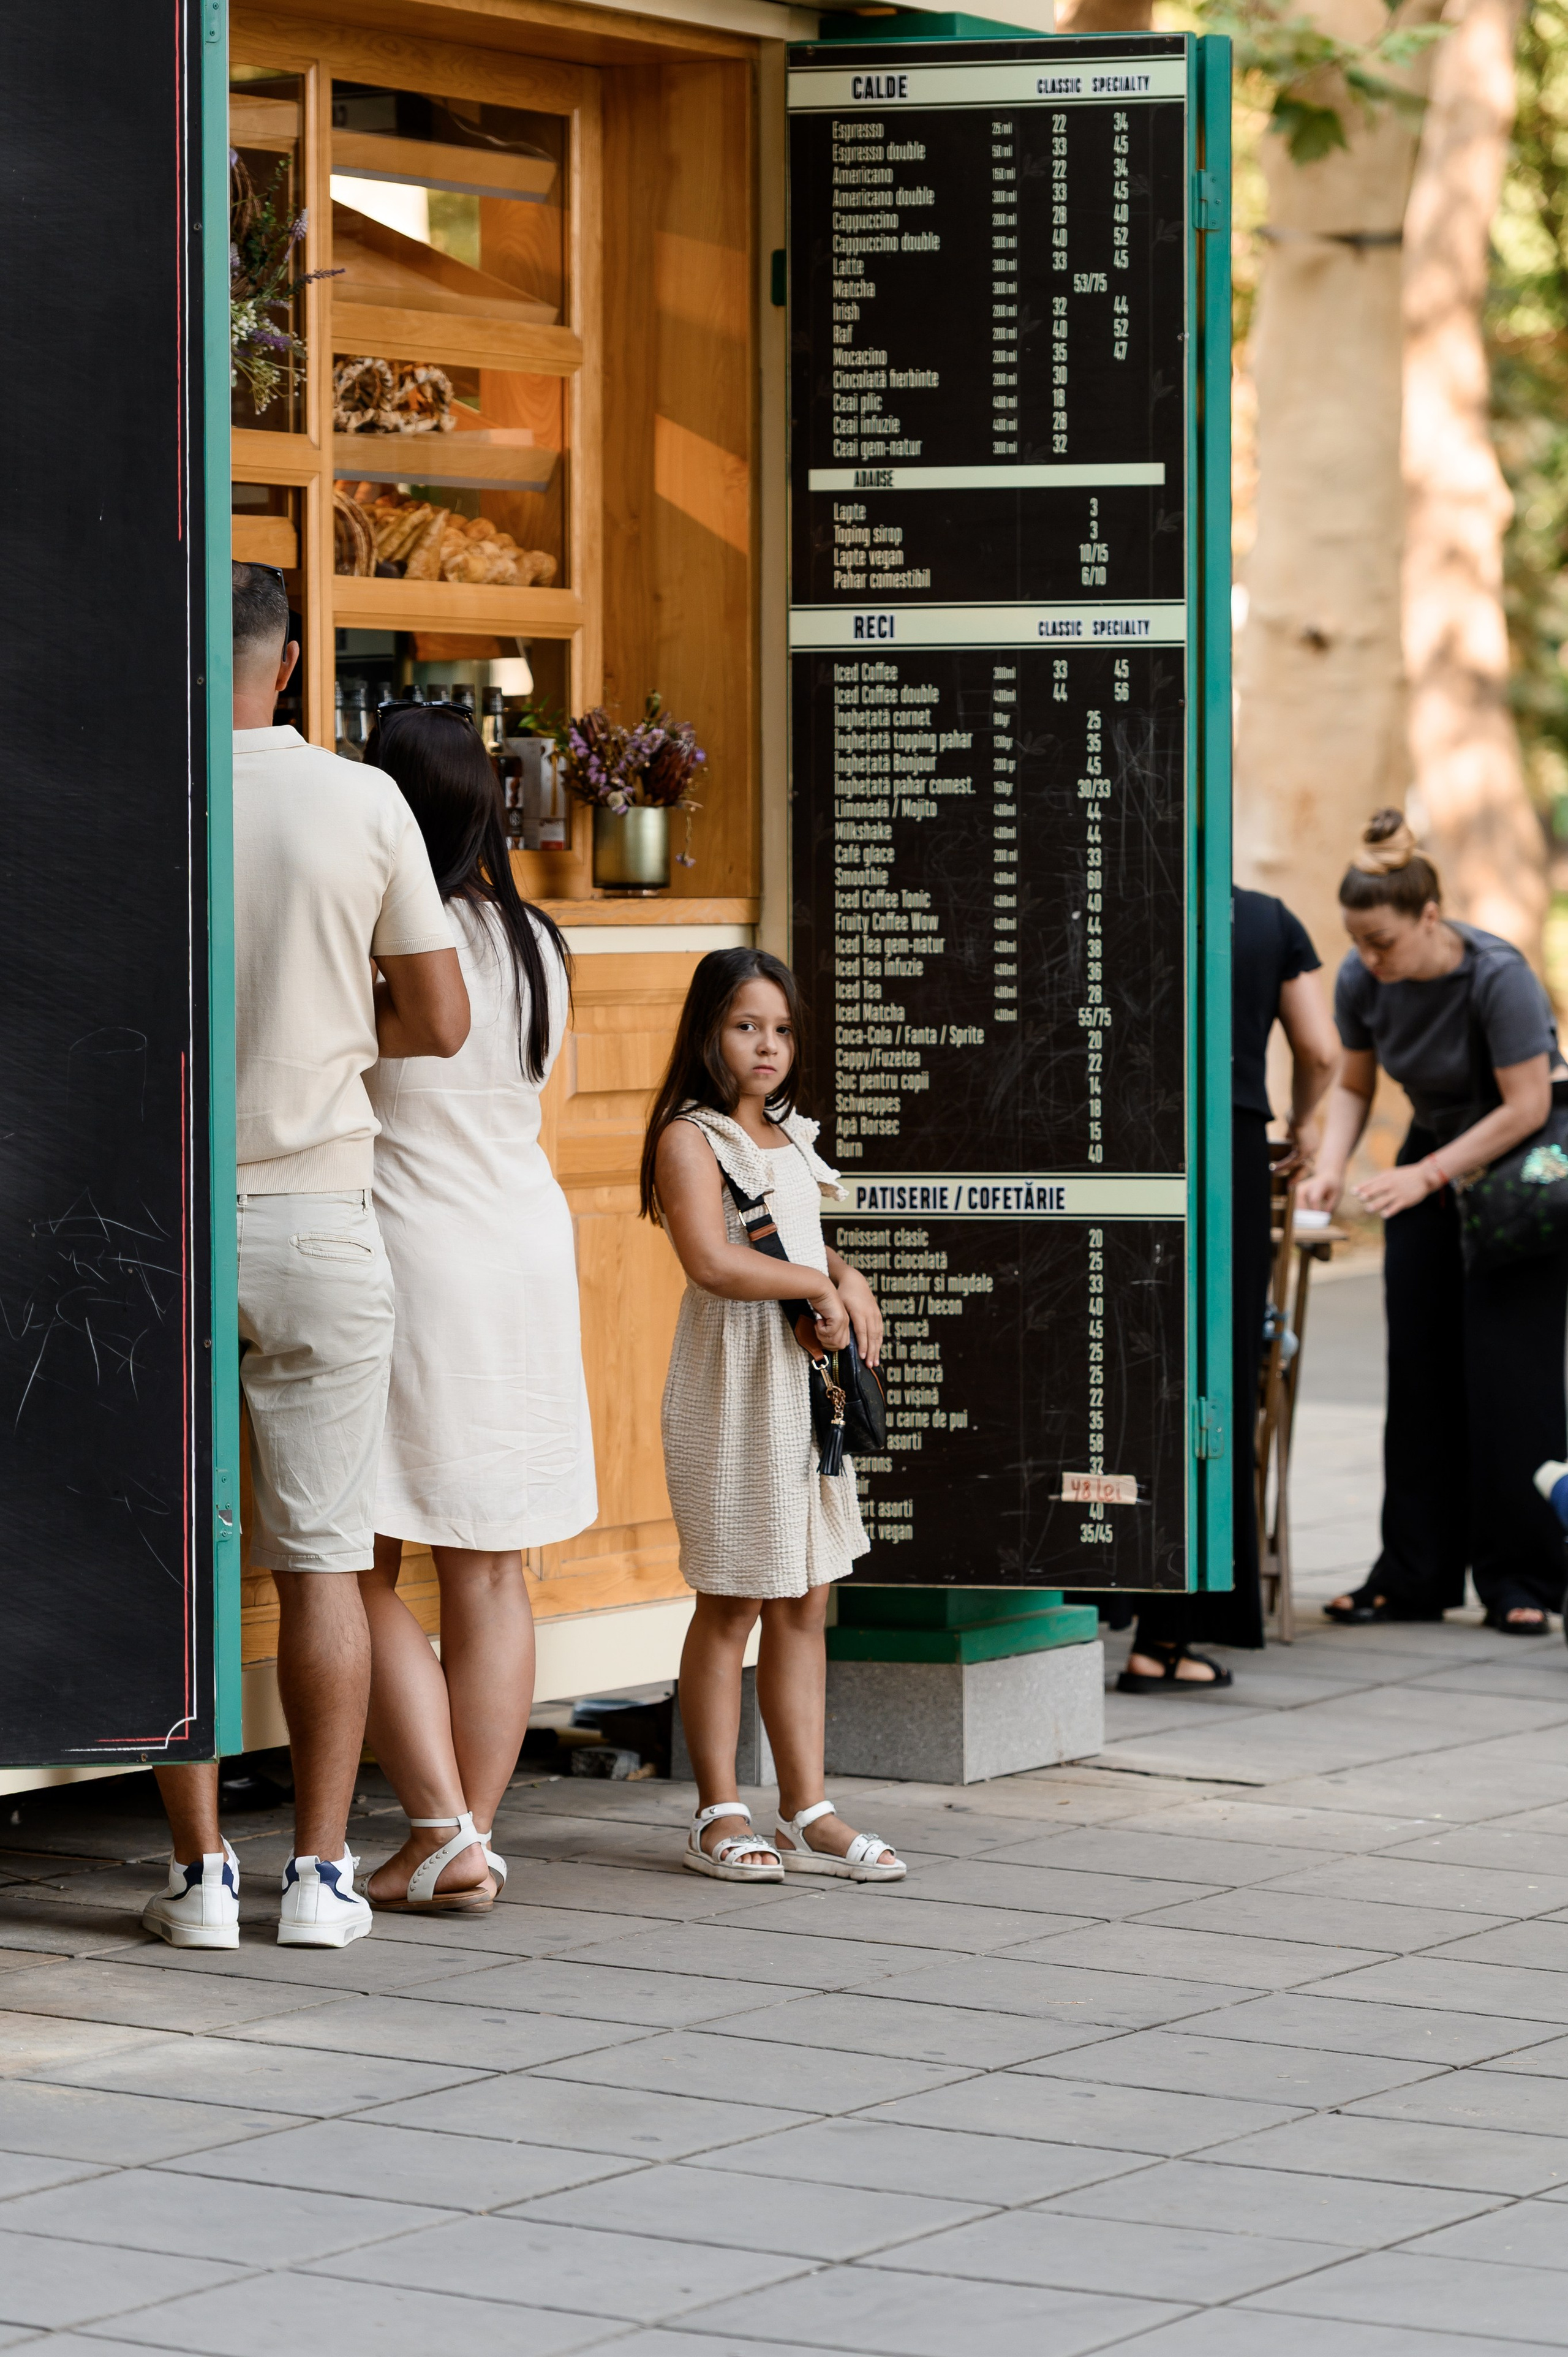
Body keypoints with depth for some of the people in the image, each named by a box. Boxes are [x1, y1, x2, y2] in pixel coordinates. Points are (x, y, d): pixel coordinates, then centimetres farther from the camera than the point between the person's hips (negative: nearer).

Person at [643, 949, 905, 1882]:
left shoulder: (792, 1138, 16)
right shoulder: (690, 1138, -9)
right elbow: (714, 1262, -21)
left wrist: (849, 1282, 4)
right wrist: (819, 1285, -14)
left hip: (808, 1383, 8)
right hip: (733, 1386, -8)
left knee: (806, 1602, 7)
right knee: (732, 1603, -2)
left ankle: (808, 1813, 11)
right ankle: (719, 1815, 6)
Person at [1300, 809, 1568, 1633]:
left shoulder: (1497, 976, -27)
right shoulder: (1361, 983, -10)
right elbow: (1353, 1086, 4)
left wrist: (1427, 1175, -29)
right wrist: (1331, 1167, -13)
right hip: (1435, 1155, 6)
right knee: (1421, 1372, 0)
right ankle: (1416, 1576, 4)